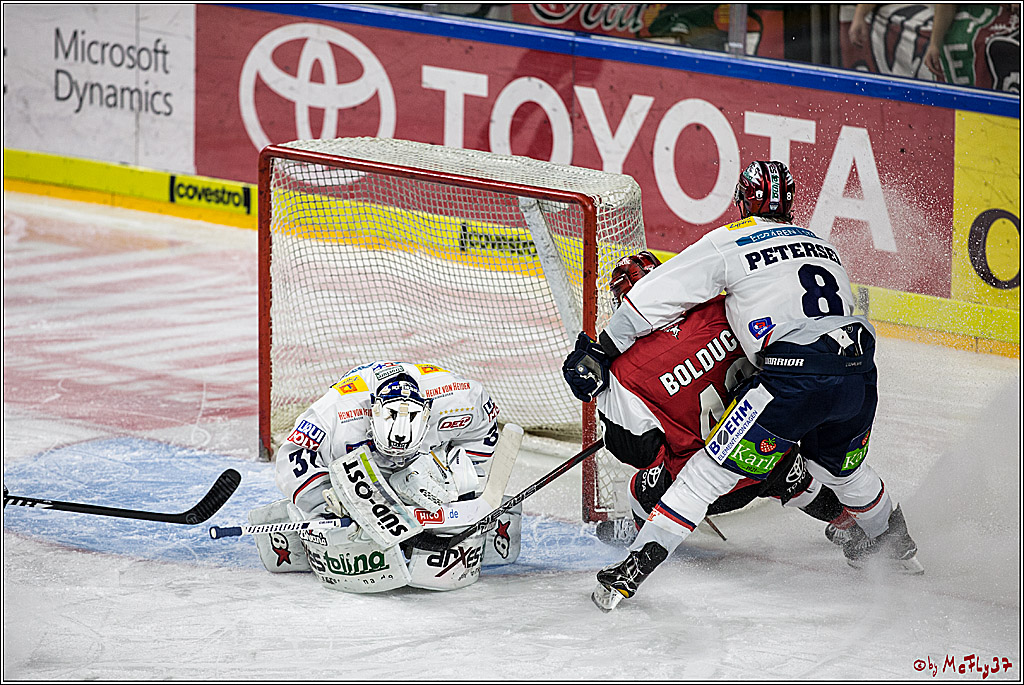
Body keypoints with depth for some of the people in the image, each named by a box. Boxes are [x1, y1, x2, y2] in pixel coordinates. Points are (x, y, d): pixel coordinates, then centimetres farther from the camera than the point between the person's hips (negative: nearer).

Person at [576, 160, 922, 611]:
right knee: (840, 467, 35)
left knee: (710, 470, 0)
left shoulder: (730, 242, 7)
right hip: (860, 373, 6)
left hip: (796, 378, -6)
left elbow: (655, 297, 7)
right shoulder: (823, 246, 25)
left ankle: (636, 567, -5)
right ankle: (893, 542, 56)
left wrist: (600, 352, 15)